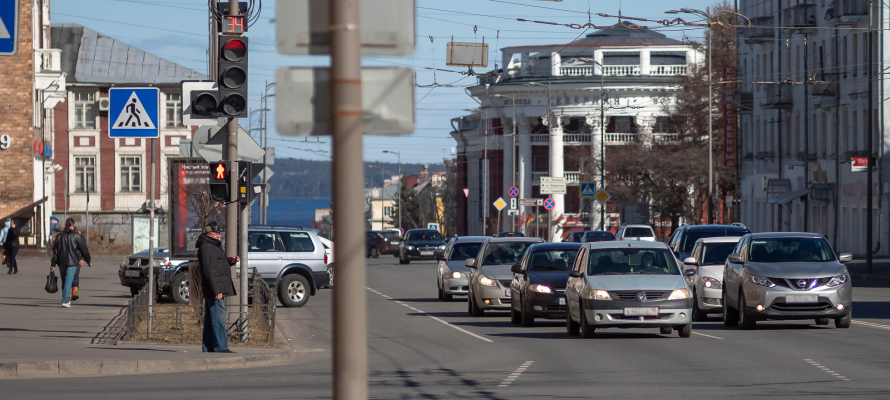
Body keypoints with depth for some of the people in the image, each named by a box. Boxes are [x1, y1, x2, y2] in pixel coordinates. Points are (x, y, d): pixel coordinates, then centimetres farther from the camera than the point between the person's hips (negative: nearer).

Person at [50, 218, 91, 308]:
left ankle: (67, 300, 26)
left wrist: (53, 264, 6)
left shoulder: (59, 236, 6)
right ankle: (65, 301, -19)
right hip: (72, 262, -4)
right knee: (68, 281, -8)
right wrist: (89, 261, 10)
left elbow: (55, 251, 4)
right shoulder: (77, 236, -4)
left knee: (64, 282, 15)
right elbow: (84, 249, -1)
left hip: (62, 263, 4)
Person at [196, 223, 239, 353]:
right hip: (215, 289, -11)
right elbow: (209, 270, -20)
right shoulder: (207, 247, -14)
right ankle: (220, 346, -15)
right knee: (218, 317, -12)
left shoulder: (213, 246, 19)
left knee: (210, 318, 12)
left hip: (215, 290, 11)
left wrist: (231, 261, 10)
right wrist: (216, 290, -23)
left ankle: (208, 347, 16)